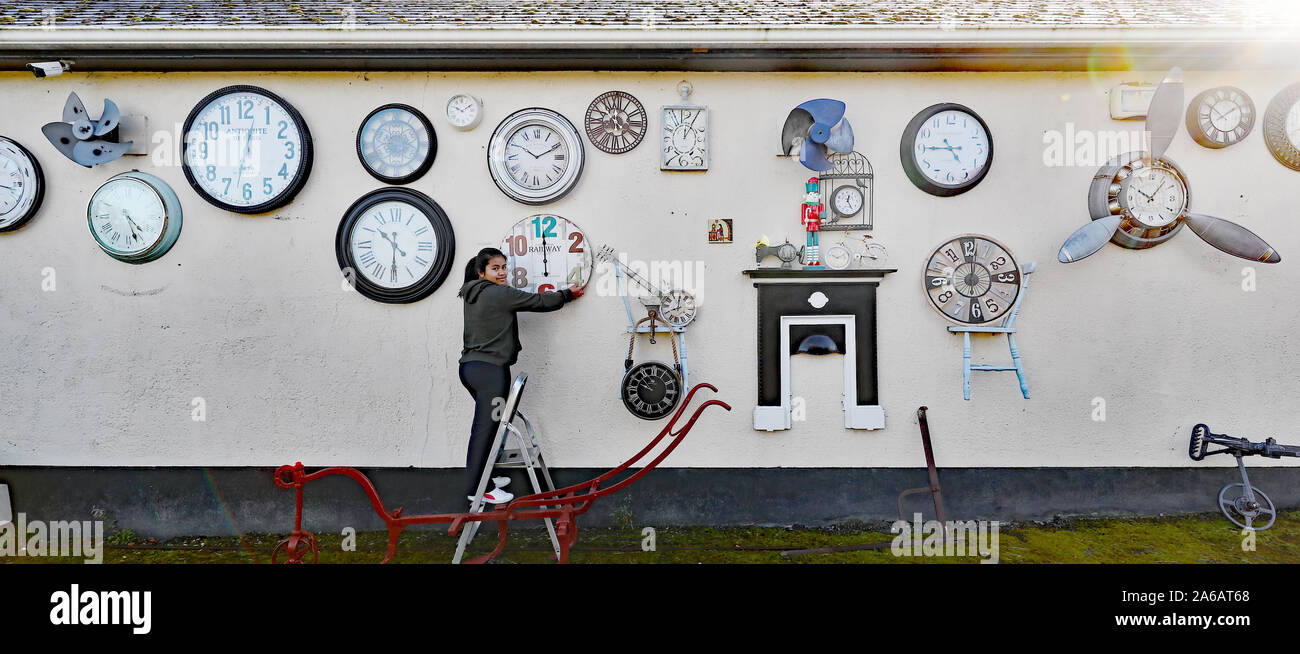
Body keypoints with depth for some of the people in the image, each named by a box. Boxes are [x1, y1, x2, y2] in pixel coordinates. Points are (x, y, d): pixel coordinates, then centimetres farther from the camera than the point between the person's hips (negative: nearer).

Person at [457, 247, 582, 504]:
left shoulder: (472, 294, 15)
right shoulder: (500, 293, -11)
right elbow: (539, 302, -5)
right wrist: (567, 294, 10)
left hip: (469, 366, 10)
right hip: (489, 369, -10)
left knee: (484, 425, 16)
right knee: (486, 427, -6)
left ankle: (481, 478, 23)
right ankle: (477, 489, -2)